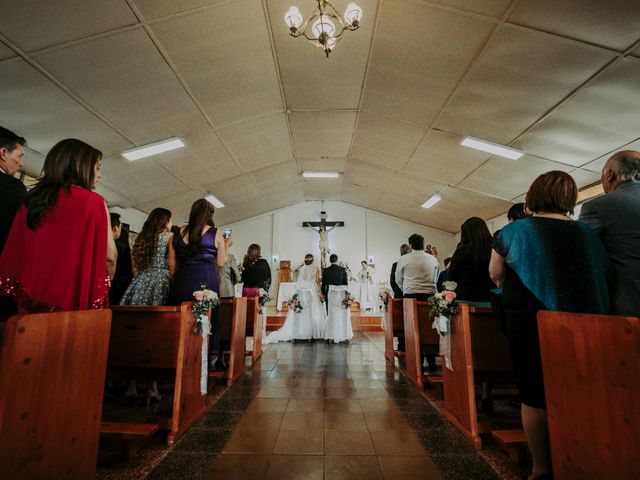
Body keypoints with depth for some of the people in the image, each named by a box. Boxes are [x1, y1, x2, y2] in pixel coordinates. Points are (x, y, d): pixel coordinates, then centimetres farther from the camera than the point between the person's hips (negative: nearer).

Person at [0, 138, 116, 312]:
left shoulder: (32, 199, 6)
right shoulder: (95, 202, -9)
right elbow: (109, 256, -10)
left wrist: (22, 295, 22)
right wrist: (104, 284, 9)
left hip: (31, 297, 5)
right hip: (74, 298, -5)